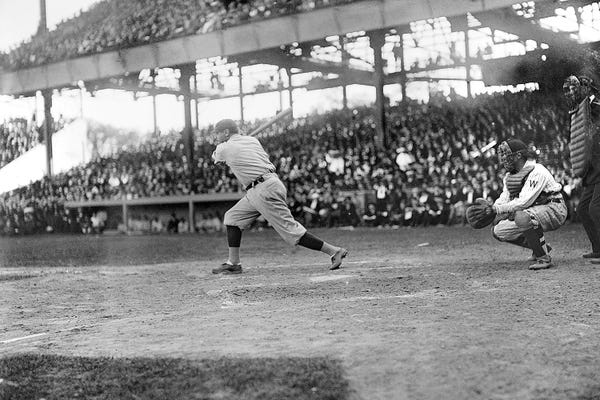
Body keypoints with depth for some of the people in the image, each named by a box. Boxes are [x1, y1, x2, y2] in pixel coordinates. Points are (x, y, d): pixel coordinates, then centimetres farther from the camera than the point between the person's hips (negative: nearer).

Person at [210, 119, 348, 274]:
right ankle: (233, 263, 11)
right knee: (232, 217, 13)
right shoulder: (252, 140, 13)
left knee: (290, 230, -9)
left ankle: (334, 251, -8)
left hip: (264, 191, -10)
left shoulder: (224, 148, -4)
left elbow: (215, 157, 18)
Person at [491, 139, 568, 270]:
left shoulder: (537, 172, -20)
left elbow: (524, 202, -29)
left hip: (554, 210, -10)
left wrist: (496, 209, -27)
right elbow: (504, 199, 6)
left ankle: (544, 258, -24)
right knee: (498, 231, 3)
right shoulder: (509, 176, 10)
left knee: (523, 217, -38)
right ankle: (541, 247, 16)